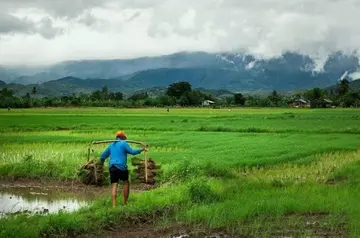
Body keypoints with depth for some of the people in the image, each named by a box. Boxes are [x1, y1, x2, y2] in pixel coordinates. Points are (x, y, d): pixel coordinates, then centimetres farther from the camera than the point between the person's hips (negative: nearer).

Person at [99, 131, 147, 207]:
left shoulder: (111, 145, 20)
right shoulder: (124, 143, 3)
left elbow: (102, 156, 23)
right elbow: (132, 152, -9)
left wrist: (102, 164, 40)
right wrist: (142, 149, 0)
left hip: (112, 167, 4)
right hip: (121, 166, -4)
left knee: (114, 186, 0)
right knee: (126, 183, 13)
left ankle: (113, 205, -10)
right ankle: (125, 203, 12)